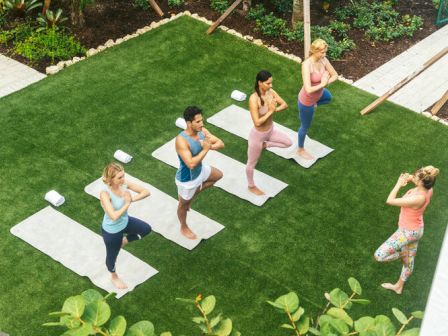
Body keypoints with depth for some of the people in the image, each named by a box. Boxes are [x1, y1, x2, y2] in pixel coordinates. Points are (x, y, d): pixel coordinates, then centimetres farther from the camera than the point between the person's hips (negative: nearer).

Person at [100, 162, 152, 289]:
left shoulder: (124, 184, -19)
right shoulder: (105, 193, -37)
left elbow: (146, 192, -13)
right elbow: (114, 216, -45)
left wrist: (132, 199, -30)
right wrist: (127, 203, -32)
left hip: (125, 222, 6)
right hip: (112, 231, -6)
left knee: (146, 229, 25)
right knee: (112, 256, 23)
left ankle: (123, 241, 41)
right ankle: (114, 277, 54)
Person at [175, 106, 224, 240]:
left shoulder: (202, 131, -15)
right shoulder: (181, 140, -38)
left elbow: (221, 143, -9)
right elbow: (191, 164, -43)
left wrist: (210, 146, -30)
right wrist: (205, 149, -35)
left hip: (200, 170, 7)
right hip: (187, 179, -7)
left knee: (218, 175, 30)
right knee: (184, 204, 19)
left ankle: (192, 194, 37)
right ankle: (184, 228, 49)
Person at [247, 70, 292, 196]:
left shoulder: (270, 92, -11)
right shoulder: (254, 99, -32)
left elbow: (285, 104, -2)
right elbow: (257, 122, -31)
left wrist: (275, 109, -21)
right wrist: (270, 111, -25)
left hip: (270, 130, 6)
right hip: (258, 135, -6)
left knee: (288, 143, 19)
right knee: (252, 163, 17)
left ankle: (265, 144, 27)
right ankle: (251, 186, 40)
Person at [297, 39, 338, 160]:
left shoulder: (323, 60, -16)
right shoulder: (306, 65, -37)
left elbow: (335, 75, -4)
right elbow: (308, 90, -42)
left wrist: (325, 82, -24)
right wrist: (322, 84, -27)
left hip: (318, 94, 7)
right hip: (307, 100, -7)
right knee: (305, 127, 18)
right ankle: (300, 150, 42)